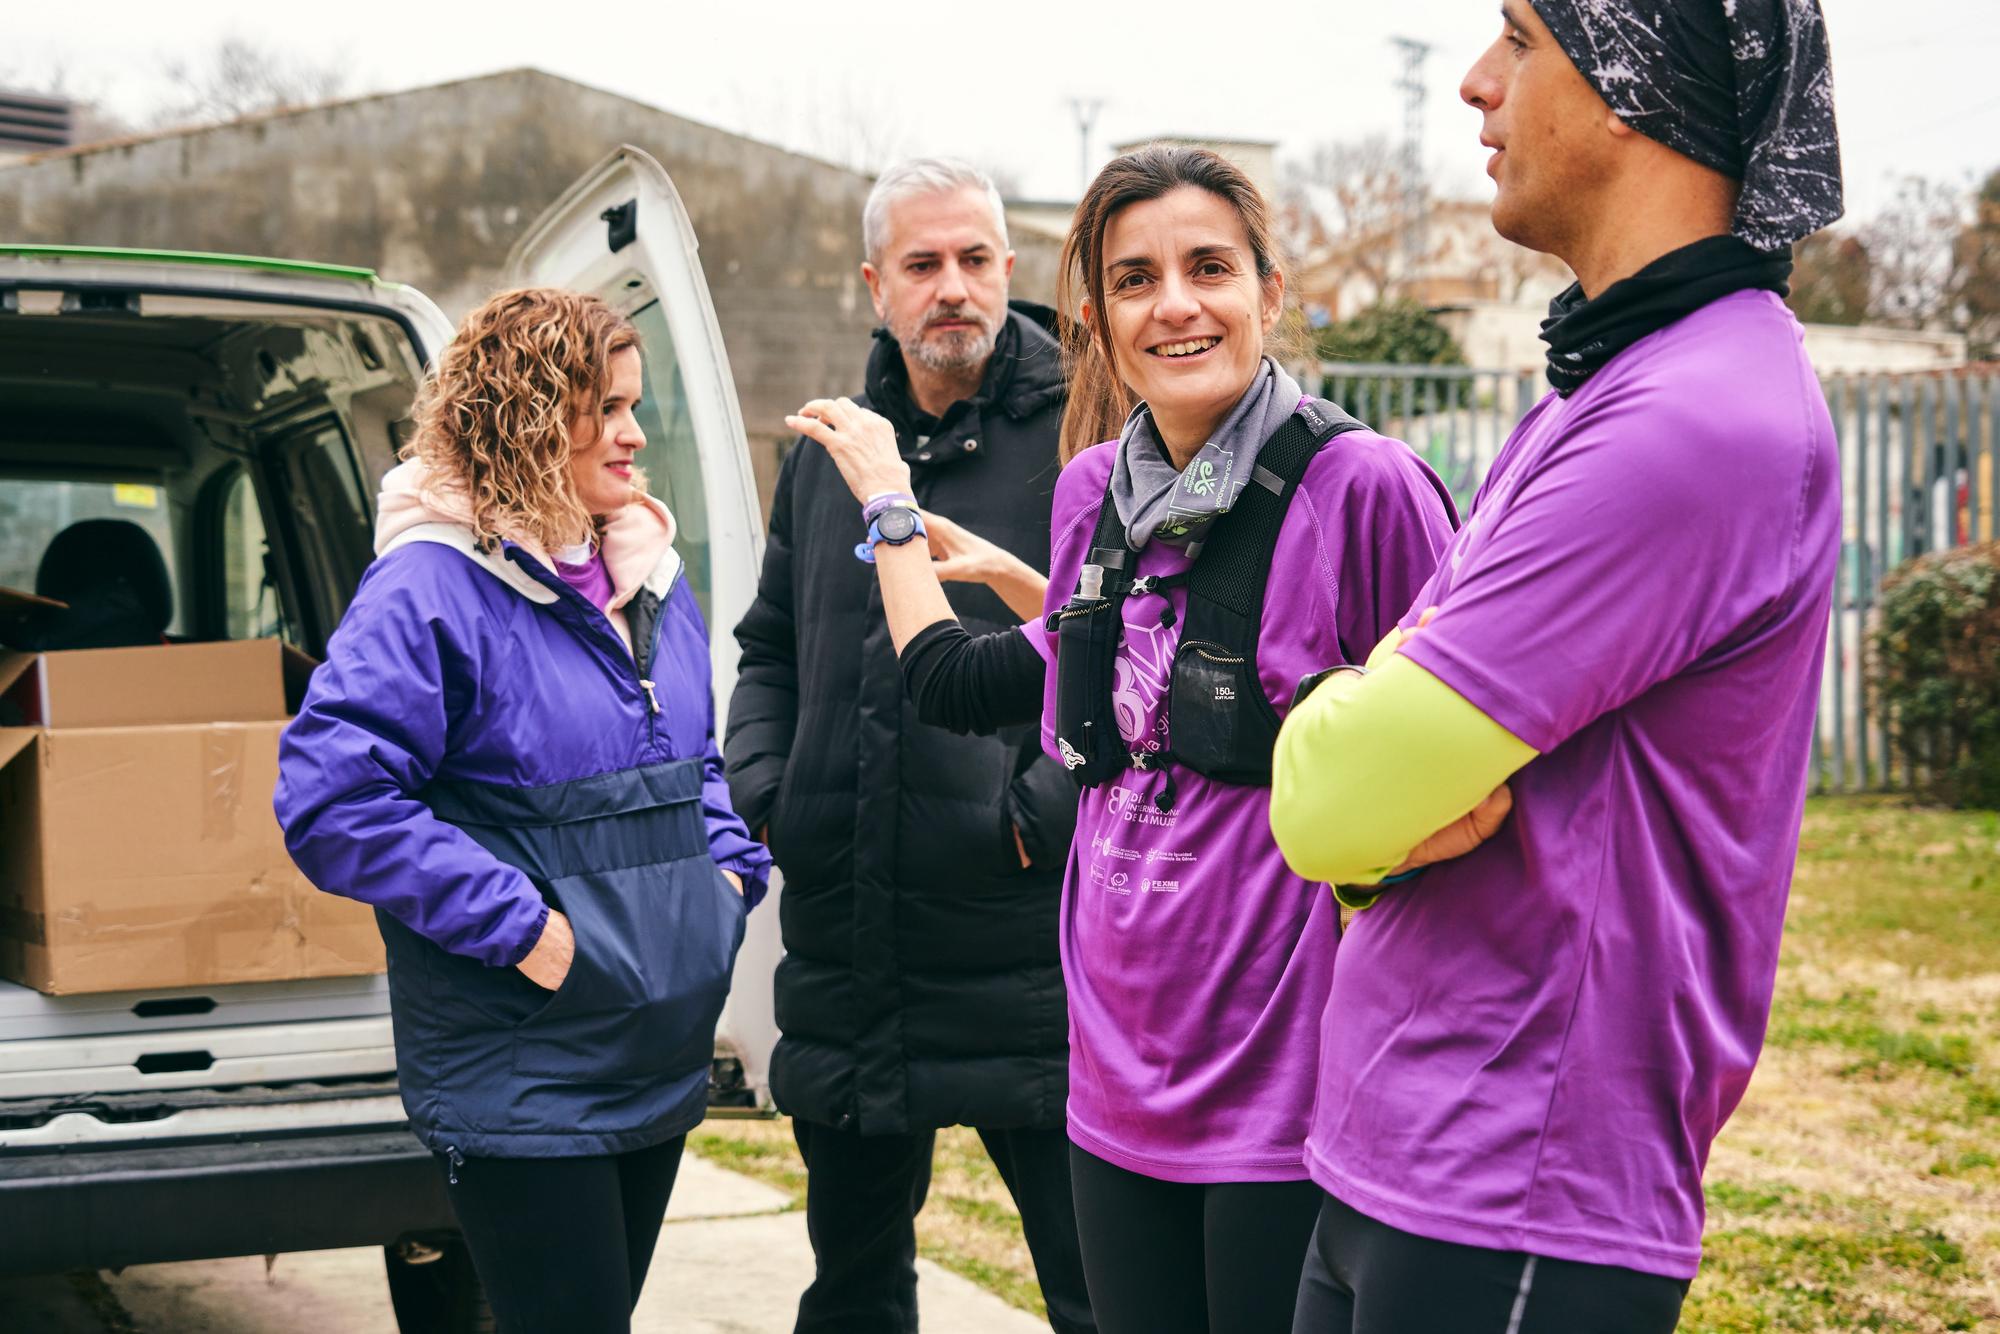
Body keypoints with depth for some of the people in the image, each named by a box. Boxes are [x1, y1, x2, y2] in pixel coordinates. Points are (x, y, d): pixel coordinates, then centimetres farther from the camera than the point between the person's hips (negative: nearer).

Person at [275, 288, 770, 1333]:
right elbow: (330, 797, -21)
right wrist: (518, 924, -21)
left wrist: (730, 863, 6)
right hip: (522, 1081, -8)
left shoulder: (651, 576, 11)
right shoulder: (431, 587, -14)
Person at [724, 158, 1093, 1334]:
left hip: (1026, 948, -6)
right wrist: (761, 787, 8)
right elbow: (769, 648, 24)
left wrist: (1053, 803, -18)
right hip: (845, 958, 6)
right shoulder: (826, 460, 14)